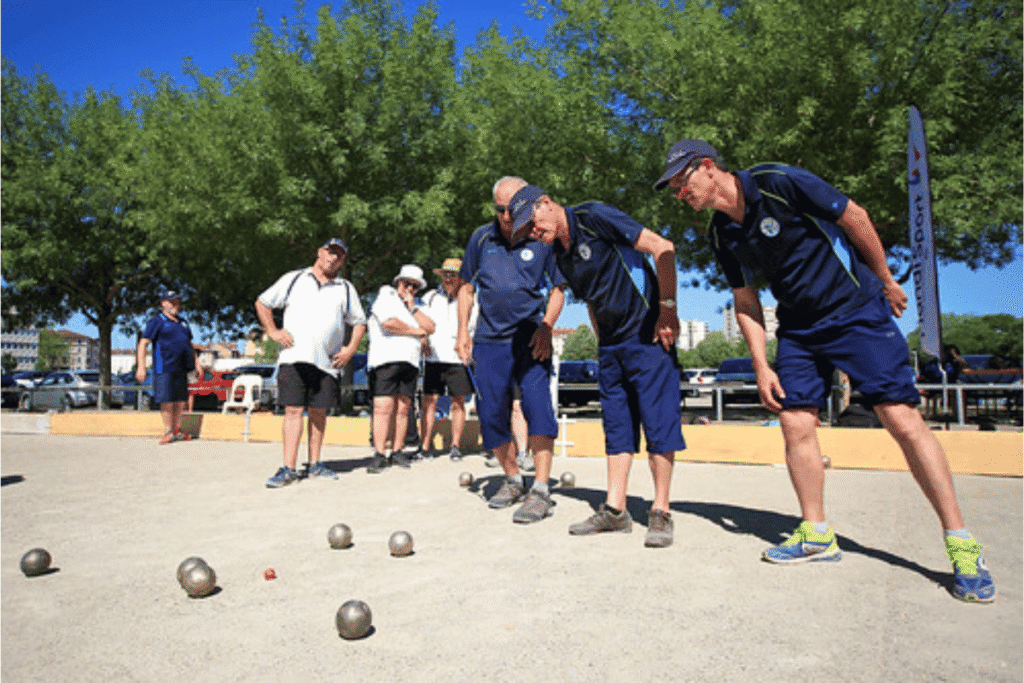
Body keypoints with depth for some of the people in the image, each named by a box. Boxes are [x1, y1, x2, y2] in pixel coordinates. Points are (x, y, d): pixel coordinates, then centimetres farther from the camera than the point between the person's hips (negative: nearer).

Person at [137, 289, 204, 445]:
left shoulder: (182, 322, 19)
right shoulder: (157, 322, -2)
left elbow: (189, 344, 28)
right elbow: (142, 344, -7)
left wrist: (196, 361, 20)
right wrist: (141, 367, -14)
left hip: (181, 368, 6)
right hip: (164, 368, -6)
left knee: (181, 400, 8)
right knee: (167, 401, -5)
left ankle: (177, 430, 19)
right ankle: (168, 431, 7)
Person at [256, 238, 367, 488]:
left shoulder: (346, 289, 15)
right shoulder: (293, 280, 11)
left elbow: (359, 323, 18)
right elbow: (262, 303, 16)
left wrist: (350, 349, 3)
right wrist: (273, 331, 3)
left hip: (327, 362, 2)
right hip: (293, 357, -2)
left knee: (319, 412, 6)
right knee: (293, 410, -6)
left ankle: (314, 464, 18)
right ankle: (288, 469, -4)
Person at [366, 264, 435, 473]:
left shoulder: (417, 307, 26)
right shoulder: (386, 296, 9)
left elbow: (430, 328, 8)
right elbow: (388, 323, -9)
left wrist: (412, 307, 3)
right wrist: (416, 332, 2)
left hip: (410, 362, 5)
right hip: (384, 360, -5)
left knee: (403, 409, 3)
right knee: (382, 408, -10)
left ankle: (397, 452, 10)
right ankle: (379, 455, -8)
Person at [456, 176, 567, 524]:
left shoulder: (542, 240, 0)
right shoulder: (481, 238, 7)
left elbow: (558, 289, 5)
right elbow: (466, 286, 14)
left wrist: (546, 327, -10)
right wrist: (463, 331, 4)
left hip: (530, 339, -3)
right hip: (490, 339, 3)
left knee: (537, 405, -17)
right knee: (490, 414, 4)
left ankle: (541, 490, -11)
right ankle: (513, 479, 24)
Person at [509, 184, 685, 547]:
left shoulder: (593, 217, -13)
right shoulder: (560, 254, 11)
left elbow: (662, 248, -16)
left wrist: (667, 310, -17)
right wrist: (603, 344, 16)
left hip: (648, 334, -8)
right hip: (611, 343, 8)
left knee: (658, 421, -6)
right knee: (616, 423, 8)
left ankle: (660, 513, 3)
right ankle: (615, 510, 14)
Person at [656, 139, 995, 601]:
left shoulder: (779, 182, -18)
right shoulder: (721, 233, 1)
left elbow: (854, 216, -8)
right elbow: (745, 301, 8)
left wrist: (885, 280, 1)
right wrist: (761, 366, 2)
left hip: (857, 310, -6)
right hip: (797, 328, 6)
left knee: (903, 419, -11)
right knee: (795, 423, -2)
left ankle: (961, 546, 1)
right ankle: (817, 535, 12)